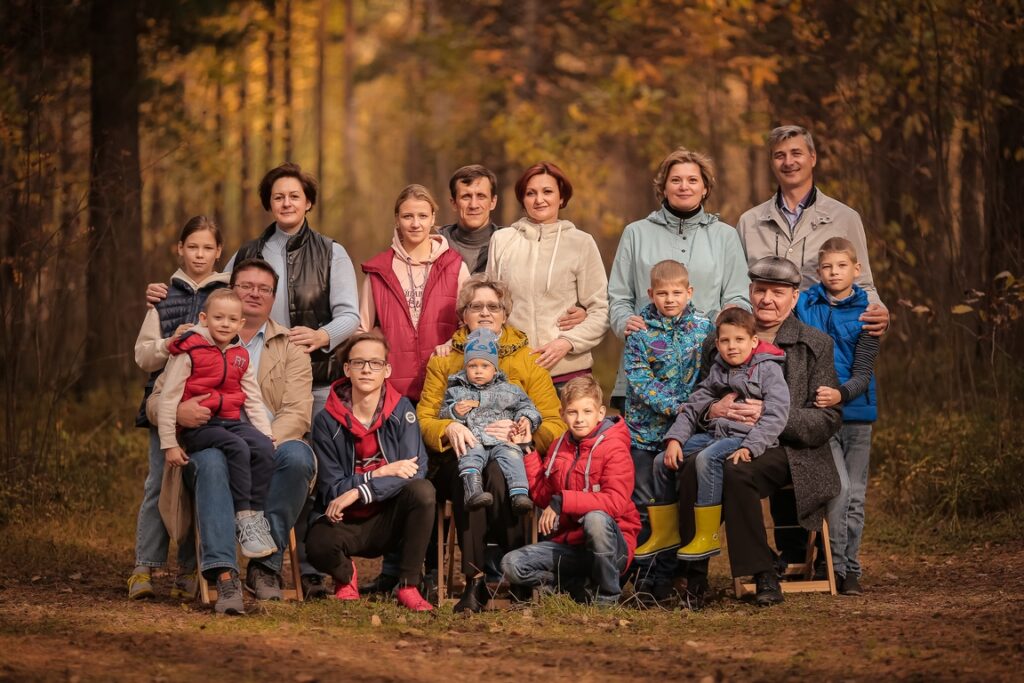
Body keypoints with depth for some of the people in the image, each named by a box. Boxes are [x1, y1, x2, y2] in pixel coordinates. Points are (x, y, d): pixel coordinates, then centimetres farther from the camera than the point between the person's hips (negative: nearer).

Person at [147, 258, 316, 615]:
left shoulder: (290, 346, 16)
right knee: (210, 461, -37)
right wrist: (177, 410, -16)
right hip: (214, 443, 0)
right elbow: (155, 401, 11)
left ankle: (266, 564, -24)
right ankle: (224, 575, -47)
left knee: (297, 456, -35)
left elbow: (297, 412, 2)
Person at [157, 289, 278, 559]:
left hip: (231, 422, 6)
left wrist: (267, 435, 4)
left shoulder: (240, 357, 15)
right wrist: (169, 444, -8)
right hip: (196, 427, -6)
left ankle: (256, 517, -19)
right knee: (238, 448, -32)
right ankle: (244, 520, -28)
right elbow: (168, 399, -5)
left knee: (264, 448, -24)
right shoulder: (188, 352, -4)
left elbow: (254, 401, 17)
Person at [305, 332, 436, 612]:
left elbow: (416, 470, -16)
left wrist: (358, 491, -25)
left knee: (422, 491, -30)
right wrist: (381, 474, -20)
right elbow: (331, 488, -9)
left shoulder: (401, 410, -3)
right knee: (318, 545, -35)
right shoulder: (328, 421, -5)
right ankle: (346, 575, 6)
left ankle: (408, 586, -15)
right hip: (346, 523, -1)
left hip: (390, 520, 1)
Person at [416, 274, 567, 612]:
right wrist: (450, 429, -18)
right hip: (458, 457, 1)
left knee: (496, 473, -37)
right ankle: (474, 581, -39)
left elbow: (555, 425, 4)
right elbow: (423, 419, 5)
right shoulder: (443, 361, 15)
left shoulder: (527, 360, 12)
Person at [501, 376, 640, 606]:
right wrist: (528, 451, 6)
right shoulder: (559, 447, 11)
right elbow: (543, 497, 11)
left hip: (610, 544, -5)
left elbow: (615, 502, -25)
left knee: (596, 518, -41)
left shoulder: (614, 449, -11)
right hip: (570, 542, 5)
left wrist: (562, 502, -27)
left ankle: (606, 596, -20)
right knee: (511, 565, -14)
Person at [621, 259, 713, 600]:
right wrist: (673, 406, -19)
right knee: (643, 502, 0)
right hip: (645, 427, -1)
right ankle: (643, 569, 6)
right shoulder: (640, 330, -1)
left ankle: (664, 572, 8)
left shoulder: (703, 328, 2)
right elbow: (638, 377, -9)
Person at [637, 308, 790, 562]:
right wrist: (675, 438, -1)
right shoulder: (718, 370, 15)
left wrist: (750, 448, -27)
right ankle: (665, 533, 10)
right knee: (663, 461, -1)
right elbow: (693, 405, 15)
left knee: (707, 458, -34)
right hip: (715, 433, 8)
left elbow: (776, 415, -16)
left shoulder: (768, 369, -6)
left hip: (745, 436, -8)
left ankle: (708, 538, -29)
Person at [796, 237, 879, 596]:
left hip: (855, 411, 2)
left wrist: (840, 394, -26)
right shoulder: (803, 306, 1)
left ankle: (850, 569, 17)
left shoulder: (865, 314, -1)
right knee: (839, 486, -16)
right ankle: (835, 566, -8)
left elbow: (862, 374, -7)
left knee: (855, 495, 7)